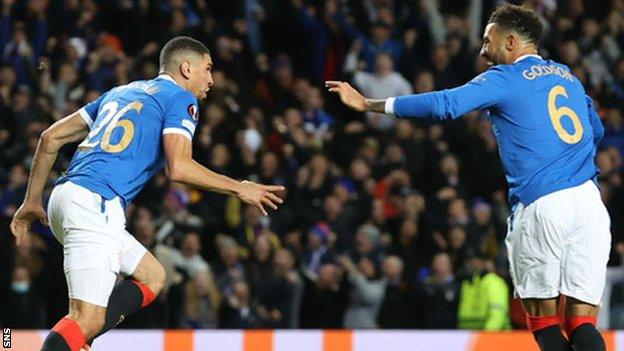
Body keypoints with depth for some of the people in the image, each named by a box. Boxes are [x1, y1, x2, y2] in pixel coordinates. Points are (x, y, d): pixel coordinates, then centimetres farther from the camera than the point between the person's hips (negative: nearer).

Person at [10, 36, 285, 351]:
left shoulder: (121, 92, 27)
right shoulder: (181, 98, 4)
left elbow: (51, 137, 24)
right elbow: (178, 167, -11)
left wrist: (32, 201, 28)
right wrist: (239, 189, -1)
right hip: (95, 204, -9)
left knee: (152, 277, 20)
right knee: (87, 320, -13)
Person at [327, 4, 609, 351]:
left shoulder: (505, 78, 1)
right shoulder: (567, 76, 21)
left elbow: (444, 104, -10)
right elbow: (597, 129, 33)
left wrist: (368, 104, -7)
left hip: (541, 205, -5)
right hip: (589, 201, 5)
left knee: (544, 318, 5)